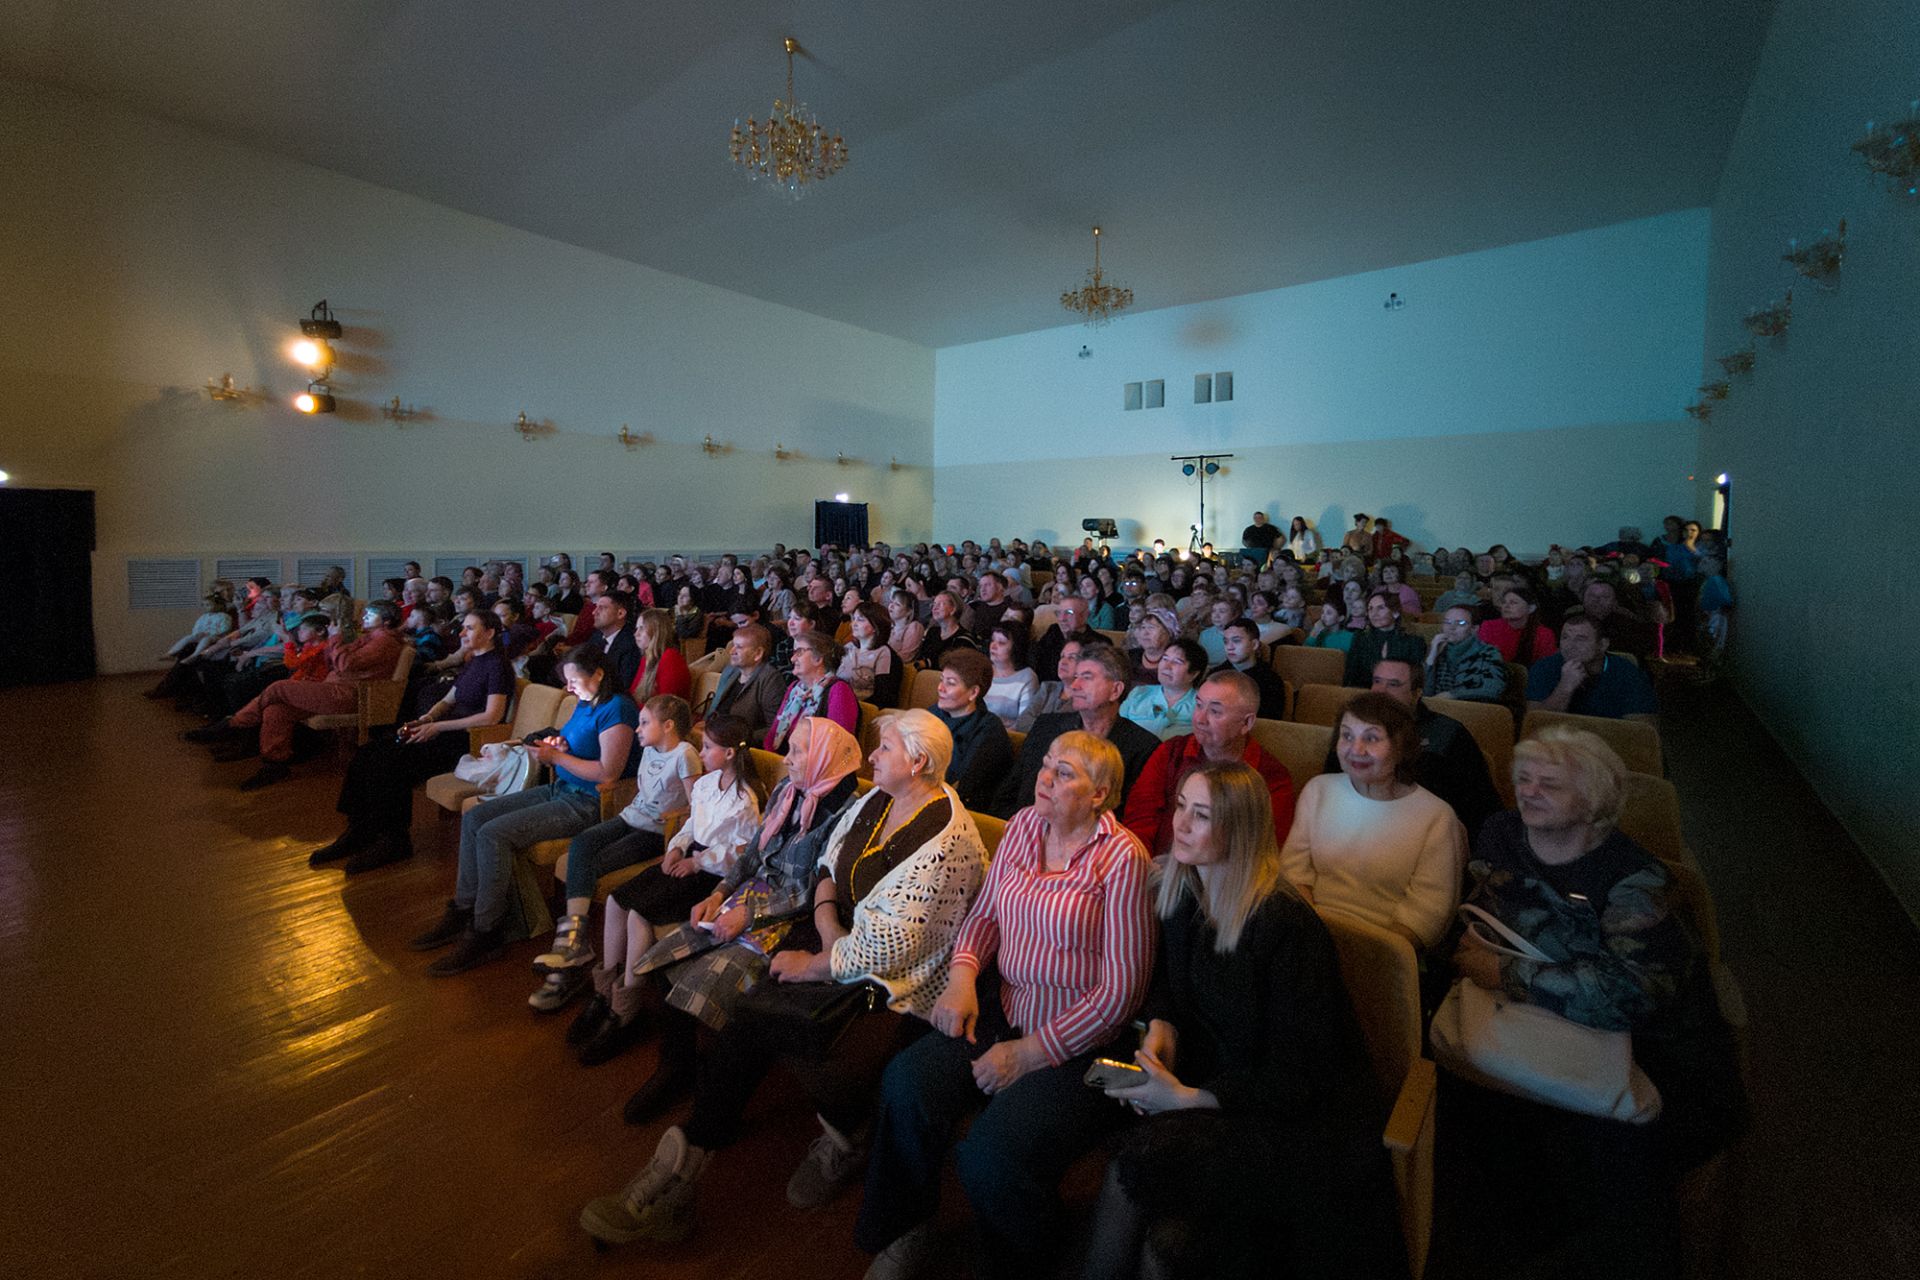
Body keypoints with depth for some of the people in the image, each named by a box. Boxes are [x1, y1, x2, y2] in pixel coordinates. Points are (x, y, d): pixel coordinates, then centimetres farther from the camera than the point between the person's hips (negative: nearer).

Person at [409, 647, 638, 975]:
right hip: (560, 789, 11)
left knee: (494, 834, -20)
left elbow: (609, 773, -24)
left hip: (588, 804, -11)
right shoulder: (584, 704, 12)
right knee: (474, 817, 5)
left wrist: (555, 756, -18)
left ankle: (485, 933, -7)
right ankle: (463, 912, 10)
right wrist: (554, 745, -2)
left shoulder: (616, 709, -18)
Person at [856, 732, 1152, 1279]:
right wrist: (962, 976, -6)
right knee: (906, 1082, -17)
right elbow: (984, 913, 14)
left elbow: (1121, 987, -14)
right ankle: (907, 1233, 11)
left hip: (1078, 1044, -5)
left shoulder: (1121, 856, -14)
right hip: (1001, 1011, 6)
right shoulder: (1023, 826, 6)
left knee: (992, 1157, -24)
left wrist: (1030, 1053, -14)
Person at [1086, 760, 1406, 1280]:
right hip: (1212, 1078, 5)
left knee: (1140, 1159, -26)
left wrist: (1187, 1098, -21)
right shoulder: (1178, 893, 0)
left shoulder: (1287, 925, -21)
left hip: (1293, 1115, -5)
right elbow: (1166, 984, 16)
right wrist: (1159, 1031, -5)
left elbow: (1297, 1077, -18)